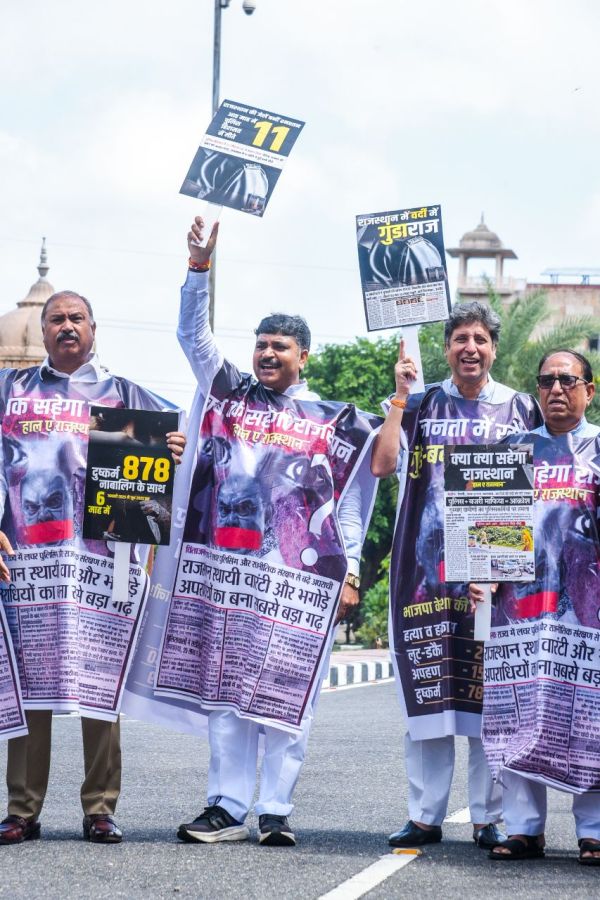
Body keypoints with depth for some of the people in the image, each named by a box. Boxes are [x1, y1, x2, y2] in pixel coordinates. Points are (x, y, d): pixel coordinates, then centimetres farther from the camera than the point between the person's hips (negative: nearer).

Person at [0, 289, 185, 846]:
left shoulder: (122, 394, 15)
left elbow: (154, 455, 11)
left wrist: (173, 453, -12)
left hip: (100, 552, -1)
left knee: (100, 682, -4)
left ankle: (100, 809, 1)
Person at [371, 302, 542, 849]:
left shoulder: (521, 409, 9)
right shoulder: (423, 406, 9)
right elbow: (383, 465, -4)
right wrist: (400, 397, -5)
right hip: (428, 567, 0)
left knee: (489, 697, -1)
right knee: (429, 696, 1)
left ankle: (489, 818, 7)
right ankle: (425, 818, 7)